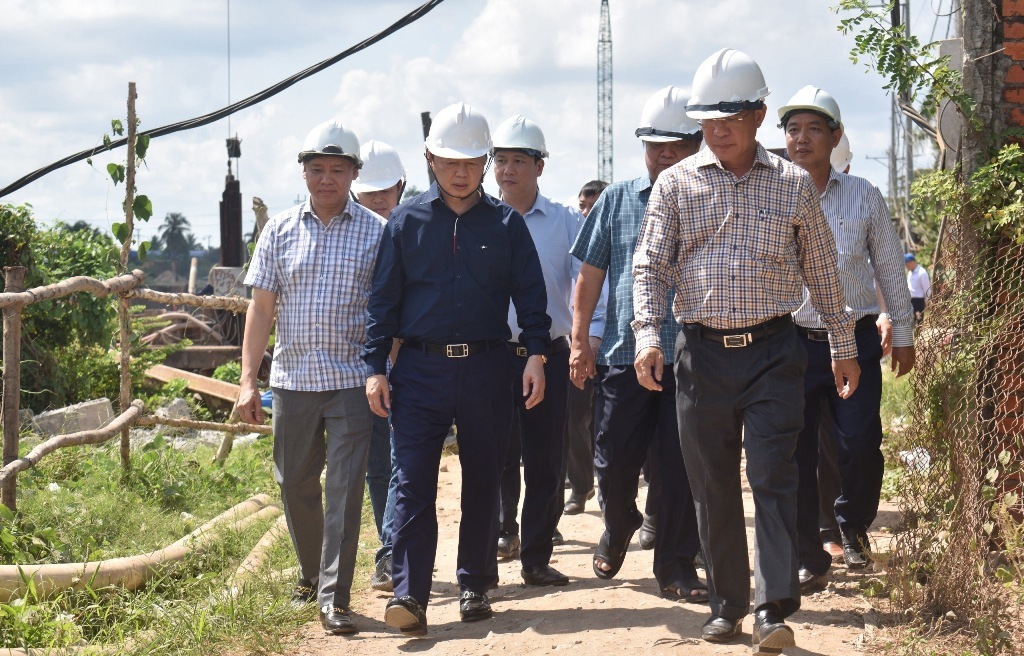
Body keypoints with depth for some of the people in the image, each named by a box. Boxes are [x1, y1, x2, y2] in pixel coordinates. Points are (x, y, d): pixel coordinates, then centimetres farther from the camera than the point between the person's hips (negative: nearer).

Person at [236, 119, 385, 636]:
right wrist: (248, 381, 3)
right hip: (292, 378, 3)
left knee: (344, 488, -7)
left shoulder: (376, 232, 1)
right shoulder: (280, 230, 8)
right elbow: (261, 308, 8)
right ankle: (311, 574, 32)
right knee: (295, 485, 12)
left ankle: (333, 597, -3)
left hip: (352, 380, -3)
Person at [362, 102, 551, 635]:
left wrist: (536, 353, -7)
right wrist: (375, 367, 0)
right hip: (420, 367, -1)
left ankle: (475, 587, 19)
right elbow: (383, 297, 6)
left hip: (486, 367, 1)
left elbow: (530, 293, 6)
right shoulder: (406, 221, 5)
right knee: (413, 481, -7)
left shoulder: (506, 224, 5)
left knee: (483, 481, 8)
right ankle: (409, 594, -9)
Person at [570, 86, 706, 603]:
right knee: (614, 462, 7)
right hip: (624, 355, 1)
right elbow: (590, 274, 10)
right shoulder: (616, 201, 8)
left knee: (683, 469, 1)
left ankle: (676, 567, 11)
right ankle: (618, 529, 36)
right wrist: (579, 340, 4)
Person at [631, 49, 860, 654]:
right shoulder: (676, 184, 5)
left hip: (773, 352, -1)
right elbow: (650, 266, 2)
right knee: (713, 485, 7)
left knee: (774, 477, -9)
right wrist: (649, 336, -12)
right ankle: (727, 604, 17)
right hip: (702, 352, 1)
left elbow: (823, 270, 12)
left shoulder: (794, 184, 5)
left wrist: (844, 346, 15)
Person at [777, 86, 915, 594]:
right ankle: (809, 558, 12)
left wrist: (903, 335, 11)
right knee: (795, 454, 0)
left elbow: (890, 269, 11)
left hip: (855, 339, 0)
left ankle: (853, 525, 24)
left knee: (860, 447, -6)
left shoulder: (863, 196, 5)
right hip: (791, 341, 0)